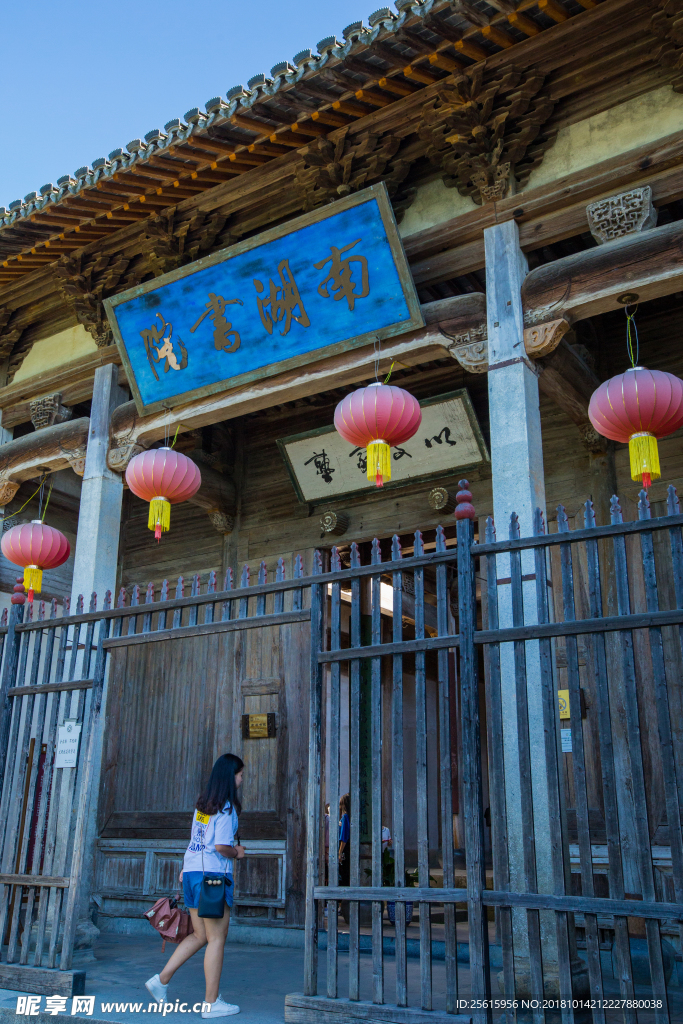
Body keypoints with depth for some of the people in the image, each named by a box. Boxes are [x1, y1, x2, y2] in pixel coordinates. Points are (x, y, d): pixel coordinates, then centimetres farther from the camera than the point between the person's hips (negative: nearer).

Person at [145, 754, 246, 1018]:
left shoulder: (202, 804, 12)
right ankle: (212, 1003, 5)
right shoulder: (226, 807, -13)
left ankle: (161, 980, 15)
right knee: (217, 939, 0)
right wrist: (237, 853, -1)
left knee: (200, 936, 17)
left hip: (191, 871, 8)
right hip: (212, 876, -8)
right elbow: (221, 846, -19)